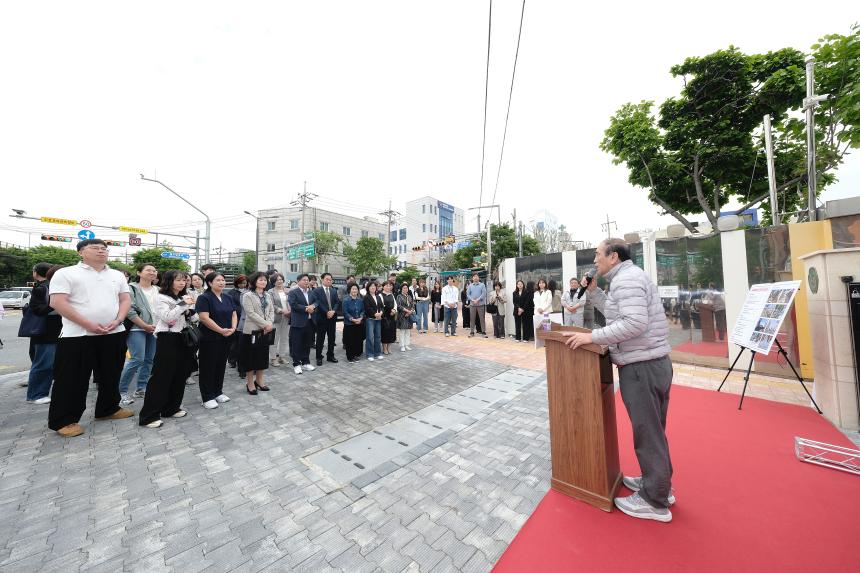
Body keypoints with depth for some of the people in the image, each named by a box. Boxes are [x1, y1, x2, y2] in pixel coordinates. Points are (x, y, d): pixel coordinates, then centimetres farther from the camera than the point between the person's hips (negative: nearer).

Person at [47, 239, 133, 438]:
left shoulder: (117, 275, 11)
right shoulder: (66, 273, -3)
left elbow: (125, 300, 9)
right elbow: (57, 302, -10)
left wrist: (117, 321, -7)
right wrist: (88, 325, -17)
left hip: (114, 334, 4)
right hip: (77, 335, -4)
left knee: (111, 375, 13)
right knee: (72, 379, 3)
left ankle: (108, 409, 28)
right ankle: (63, 420, 17)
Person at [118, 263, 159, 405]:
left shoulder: (158, 290, 13)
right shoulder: (132, 289, -4)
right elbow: (130, 311, -12)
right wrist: (145, 326, -13)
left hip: (154, 329, 5)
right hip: (137, 329, -5)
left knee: (149, 360, 7)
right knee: (137, 359, -11)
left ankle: (141, 389, 18)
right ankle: (121, 391, 5)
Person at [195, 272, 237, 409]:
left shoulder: (228, 297, 10)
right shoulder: (204, 298, -10)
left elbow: (234, 314, 9)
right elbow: (204, 318, -18)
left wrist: (233, 328, -8)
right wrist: (221, 330, -20)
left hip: (226, 338, 6)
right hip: (210, 339, -6)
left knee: (221, 365, 14)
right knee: (208, 366, 4)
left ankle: (218, 392, 28)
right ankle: (207, 397, 15)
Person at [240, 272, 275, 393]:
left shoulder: (267, 295, 11)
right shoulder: (248, 295, -8)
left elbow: (271, 311, 8)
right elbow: (250, 313, -16)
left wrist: (270, 323, -9)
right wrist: (265, 324, -18)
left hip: (265, 331, 6)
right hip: (252, 330, -6)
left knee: (263, 356, 13)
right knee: (251, 356, 3)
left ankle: (259, 380, 27)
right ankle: (250, 383, 17)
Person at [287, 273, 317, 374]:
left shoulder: (311, 292, 15)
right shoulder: (293, 292, -5)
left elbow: (316, 301, 9)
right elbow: (293, 305, -16)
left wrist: (313, 306, -12)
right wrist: (306, 309, -16)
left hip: (310, 322, 6)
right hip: (298, 322, -6)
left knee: (307, 344, 13)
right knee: (296, 344, 2)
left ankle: (306, 362, 25)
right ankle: (296, 364, 13)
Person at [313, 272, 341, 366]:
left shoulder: (334, 290, 11)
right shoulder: (317, 291, -3)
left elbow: (337, 302, 4)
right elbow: (318, 303, -12)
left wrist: (333, 311, -12)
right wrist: (327, 312, -17)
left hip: (332, 317, 4)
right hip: (321, 317, -4)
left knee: (332, 338, 11)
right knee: (320, 338, 4)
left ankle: (330, 356, 23)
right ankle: (319, 357, 15)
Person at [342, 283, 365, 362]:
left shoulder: (360, 300, 4)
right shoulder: (346, 300, -9)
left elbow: (363, 310, 7)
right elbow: (345, 312, -12)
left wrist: (360, 318, -9)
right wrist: (353, 319, -18)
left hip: (359, 323, 4)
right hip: (349, 324, -4)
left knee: (358, 340, 8)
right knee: (350, 341, 2)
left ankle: (356, 355, 23)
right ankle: (349, 357, 15)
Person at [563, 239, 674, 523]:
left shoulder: (625, 278, -16)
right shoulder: (629, 276, 16)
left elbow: (634, 323, -26)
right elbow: (616, 313, 17)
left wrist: (592, 336, -23)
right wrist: (593, 291, 11)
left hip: (641, 367, -10)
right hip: (654, 363, 10)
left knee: (647, 431, 3)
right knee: (652, 428, 21)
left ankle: (655, 501, 20)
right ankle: (657, 483, 38)